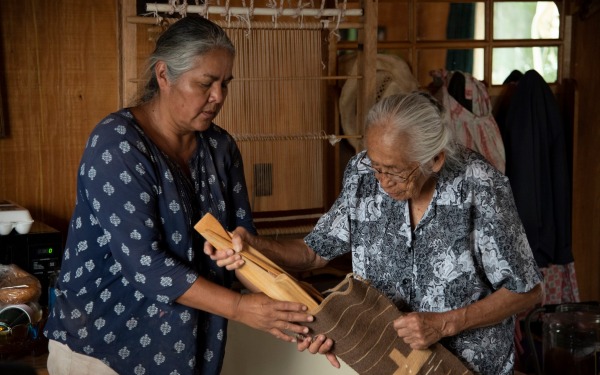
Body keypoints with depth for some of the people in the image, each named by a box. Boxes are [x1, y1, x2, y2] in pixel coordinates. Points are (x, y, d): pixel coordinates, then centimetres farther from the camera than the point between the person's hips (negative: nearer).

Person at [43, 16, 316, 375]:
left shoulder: (220, 147, 1)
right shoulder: (116, 143, -18)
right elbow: (143, 262, -24)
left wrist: (288, 304, -13)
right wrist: (240, 307, -26)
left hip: (189, 344, 6)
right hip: (103, 342, -6)